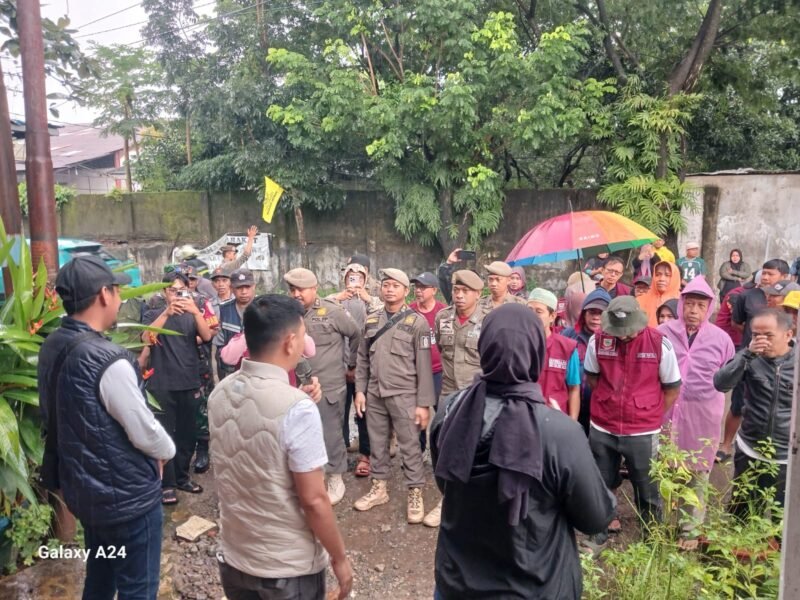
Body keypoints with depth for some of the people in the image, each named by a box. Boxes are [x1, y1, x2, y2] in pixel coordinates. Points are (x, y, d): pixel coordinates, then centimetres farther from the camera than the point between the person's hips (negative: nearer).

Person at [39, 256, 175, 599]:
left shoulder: (51, 348, -1)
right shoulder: (108, 359, -28)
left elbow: (59, 418, 10)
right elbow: (144, 431, -21)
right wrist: (168, 451, -1)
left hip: (82, 487, 8)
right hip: (126, 494, -8)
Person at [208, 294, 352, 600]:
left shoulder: (219, 393, -5)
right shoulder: (297, 408, -26)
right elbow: (313, 500, -21)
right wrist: (339, 558, -8)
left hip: (232, 557, 6)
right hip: (289, 567, -6)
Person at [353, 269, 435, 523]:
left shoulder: (417, 321, -5)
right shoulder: (371, 319, 8)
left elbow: (424, 365, -7)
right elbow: (362, 358, 12)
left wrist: (424, 403, -9)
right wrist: (360, 390, 5)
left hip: (404, 395, -4)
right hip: (374, 394, 4)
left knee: (410, 447, 4)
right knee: (377, 443, 15)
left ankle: (415, 494, 19)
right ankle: (379, 488, 31)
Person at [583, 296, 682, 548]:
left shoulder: (660, 344, -13)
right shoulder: (597, 341, -8)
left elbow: (672, 389, -2)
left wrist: (650, 415, 0)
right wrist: (610, 402, 5)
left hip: (643, 433, -2)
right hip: (602, 429, 2)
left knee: (647, 491, 14)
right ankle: (599, 533, 36)